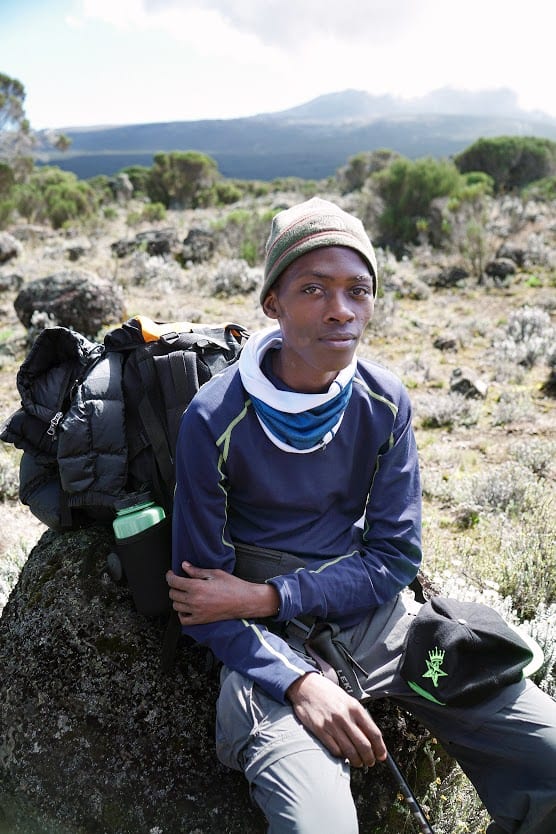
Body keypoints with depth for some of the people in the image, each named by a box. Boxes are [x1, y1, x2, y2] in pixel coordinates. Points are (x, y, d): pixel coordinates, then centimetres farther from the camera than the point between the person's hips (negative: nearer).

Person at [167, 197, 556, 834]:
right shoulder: (215, 420, -15)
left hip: (377, 617, 4)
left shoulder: (385, 403, -4)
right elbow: (201, 593, -9)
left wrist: (265, 597, -16)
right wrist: (300, 683, -23)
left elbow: (395, 556, -3)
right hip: (270, 643, -3)